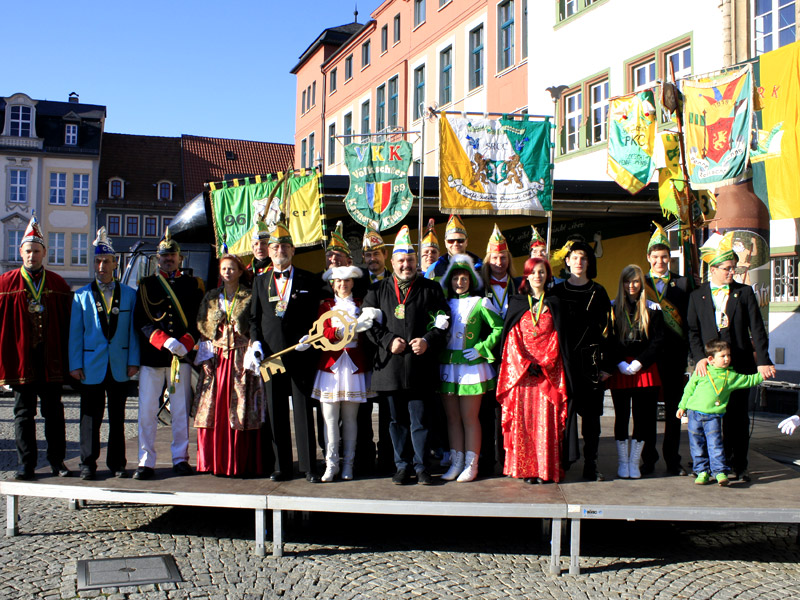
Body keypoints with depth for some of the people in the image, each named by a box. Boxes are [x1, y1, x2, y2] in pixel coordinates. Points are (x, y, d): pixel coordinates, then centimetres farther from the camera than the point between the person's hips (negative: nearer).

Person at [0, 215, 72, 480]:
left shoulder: (57, 284, 6)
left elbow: (66, 322, 7)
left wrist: (66, 357, 2)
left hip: (51, 358, 1)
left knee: (54, 411, 8)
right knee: (24, 412, 5)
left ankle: (57, 461, 17)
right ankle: (26, 464, 12)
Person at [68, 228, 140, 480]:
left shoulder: (129, 294, 7)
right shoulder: (81, 296, 6)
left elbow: (133, 329, 5)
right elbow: (75, 332, 4)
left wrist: (133, 361, -1)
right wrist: (75, 364, -3)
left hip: (120, 366, 1)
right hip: (91, 366, -1)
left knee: (117, 418, 8)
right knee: (90, 418, 2)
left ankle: (117, 463, 16)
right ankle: (88, 464, 11)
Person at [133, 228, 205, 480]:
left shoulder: (193, 284, 11)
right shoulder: (146, 285, 10)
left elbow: (200, 318, 7)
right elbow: (140, 320, 1)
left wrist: (185, 343, -10)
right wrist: (165, 341, -13)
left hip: (182, 355, 0)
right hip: (151, 355, 0)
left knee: (181, 410, 4)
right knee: (147, 411, -2)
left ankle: (180, 458, 14)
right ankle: (146, 462, 4)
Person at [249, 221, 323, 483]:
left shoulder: (309, 280, 7)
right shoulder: (260, 282, 15)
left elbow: (316, 314, 7)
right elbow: (254, 317, 15)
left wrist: (309, 337, -9)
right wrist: (256, 343, 0)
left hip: (300, 354, -2)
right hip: (270, 354, 3)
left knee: (303, 411, -1)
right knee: (276, 412, 5)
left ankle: (309, 467, 5)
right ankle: (281, 466, 14)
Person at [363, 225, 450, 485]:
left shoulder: (430, 289, 8)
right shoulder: (378, 290, 11)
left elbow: (442, 321, 5)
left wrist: (428, 341, -11)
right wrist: (388, 341, -7)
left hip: (419, 365, -2)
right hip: (390, 365, 2)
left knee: (419, 419, 0)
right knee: (397, 420, 9)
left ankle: (421, 466, 12)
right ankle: (402, 465, 19)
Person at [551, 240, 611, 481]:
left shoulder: (598, 292, 9)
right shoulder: (558, 291, 8)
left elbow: (605, 329, 5)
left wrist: (606, 363, -2)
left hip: (591, 360, 0)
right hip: (565, 359, 0)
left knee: (591, 413, 2)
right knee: (564, 409, -3)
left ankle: (591, 465, 8)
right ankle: (562, 460, 5)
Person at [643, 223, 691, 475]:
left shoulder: (683, 283, 8)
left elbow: (690, 320, 4)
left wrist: (690, 350, -7)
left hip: (674, 353, 0)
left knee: (673, 407, 5)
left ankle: (672, 459, 13)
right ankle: (648, 458, 14)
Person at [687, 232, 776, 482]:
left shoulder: (744, 292, 7)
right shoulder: (697, 296, 8)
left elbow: (757, 329, 2)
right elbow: (693, 331, 5)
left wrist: (763, 360, -8)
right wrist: (700, 358, -10)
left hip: (740, 364, 0)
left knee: (738, 416, 3)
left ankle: (738, 466, 13)